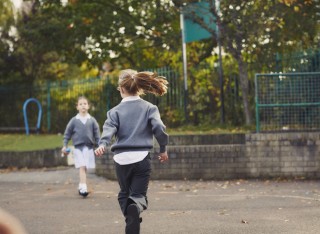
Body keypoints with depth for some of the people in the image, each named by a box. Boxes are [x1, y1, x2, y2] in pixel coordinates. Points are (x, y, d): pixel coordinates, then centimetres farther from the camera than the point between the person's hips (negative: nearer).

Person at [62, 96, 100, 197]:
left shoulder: (92, 120, 3)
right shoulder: (74, 120, 1)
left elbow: (97, 134, 7)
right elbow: (67, 134, 6)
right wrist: (65, 146, 2)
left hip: (89, 148, 2)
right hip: (78, 148, -2)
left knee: (84, 168, 9)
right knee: (82, 167, -13)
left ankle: (81, 186, 23)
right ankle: (83, 188, -19)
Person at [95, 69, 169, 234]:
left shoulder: (116, 111, 4)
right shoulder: (149, 108, 3)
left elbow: (109, 129, -13)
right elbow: (159, 128, -8)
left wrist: (102, 144, -29)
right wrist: (163, 149, 5)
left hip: (121, 158, 1)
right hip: (141, 157, -1)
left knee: (124, 194, 21)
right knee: (139, 194, 4)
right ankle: (136, 207, -31)